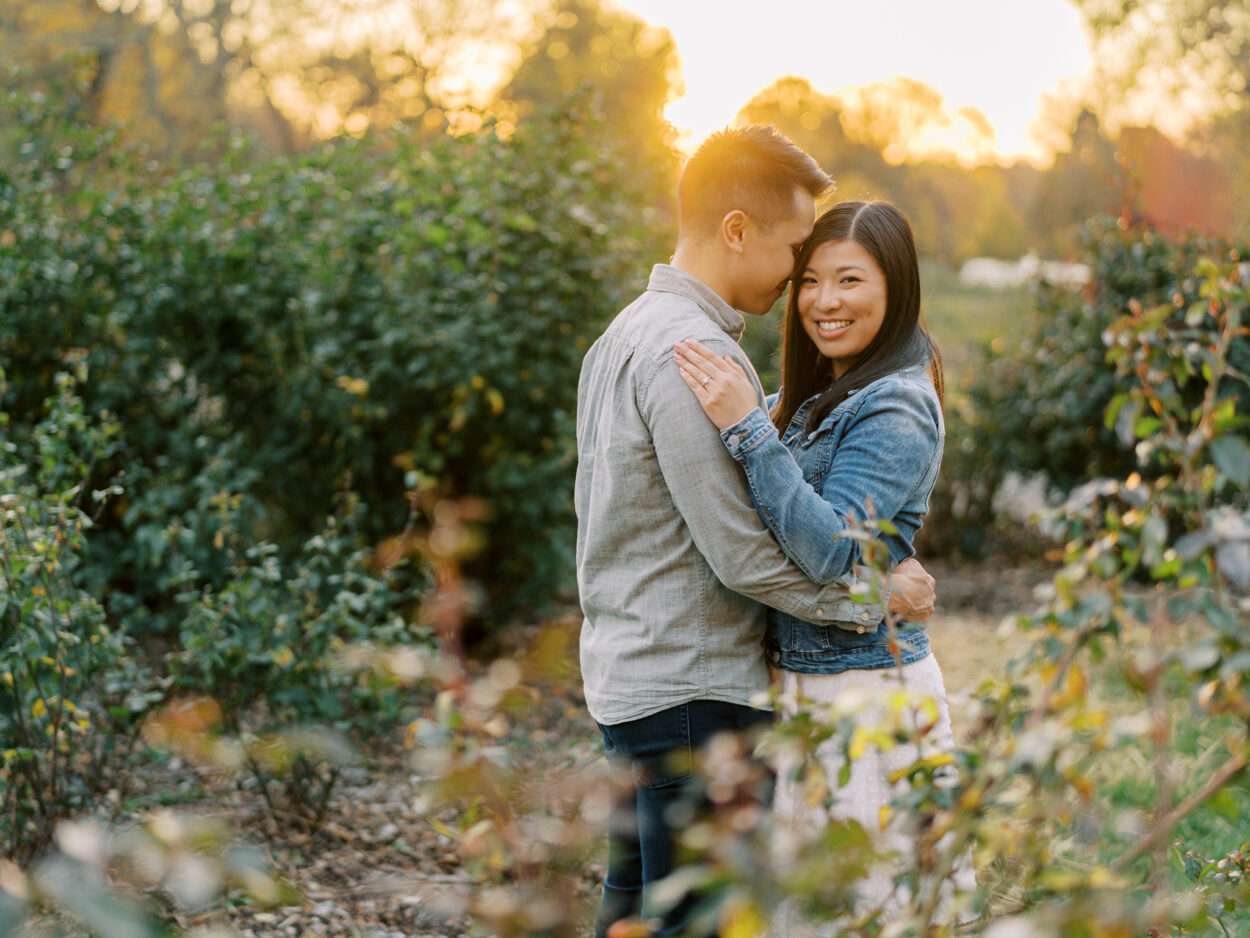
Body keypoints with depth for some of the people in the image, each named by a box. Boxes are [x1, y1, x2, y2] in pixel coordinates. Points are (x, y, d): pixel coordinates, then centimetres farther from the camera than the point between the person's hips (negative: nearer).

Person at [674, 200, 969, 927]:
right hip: (805, 682, 9)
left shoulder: (896, 410, -16)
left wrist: (746, 428, -30)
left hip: (866, 695, -9)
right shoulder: (820, 397, 12)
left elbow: (834, 552, -27)